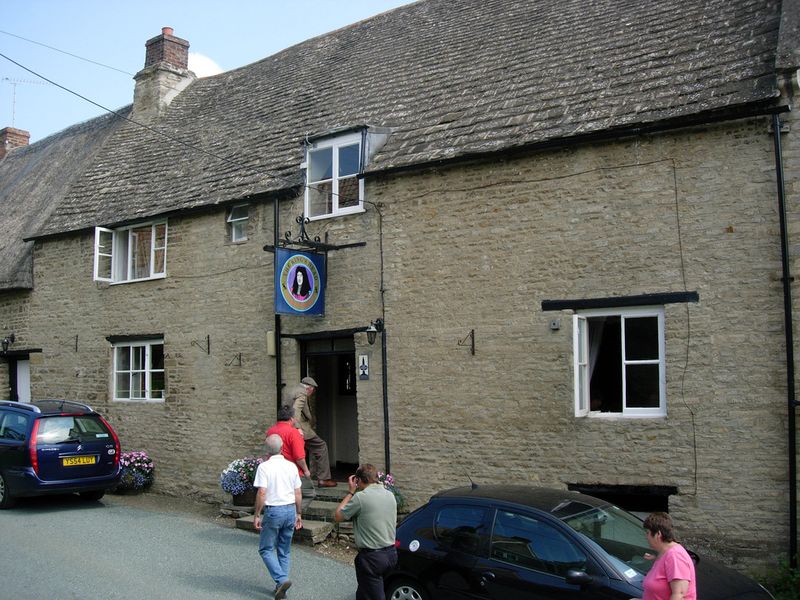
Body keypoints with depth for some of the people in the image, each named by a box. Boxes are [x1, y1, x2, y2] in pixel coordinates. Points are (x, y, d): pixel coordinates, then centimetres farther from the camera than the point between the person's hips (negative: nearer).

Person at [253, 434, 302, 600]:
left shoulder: (264, 467, -10)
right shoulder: (291, 466, 4)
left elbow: (261, 493, -16)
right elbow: (298, 494, 7)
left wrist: (257, 515, -7)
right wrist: (299, 514, 17)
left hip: (273, 511, -5)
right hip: (290, 510, 5)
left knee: (266, 549, 7)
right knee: (284, 551, 15)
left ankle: (282, 580, -10)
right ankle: (281, 586, 17)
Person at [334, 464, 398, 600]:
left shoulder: (360, 497, -16)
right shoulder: (390, 495, 6)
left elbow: (337, 517, -5)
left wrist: (350, 492, 1)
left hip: (372, 557, -7)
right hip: (391, 553, 7)